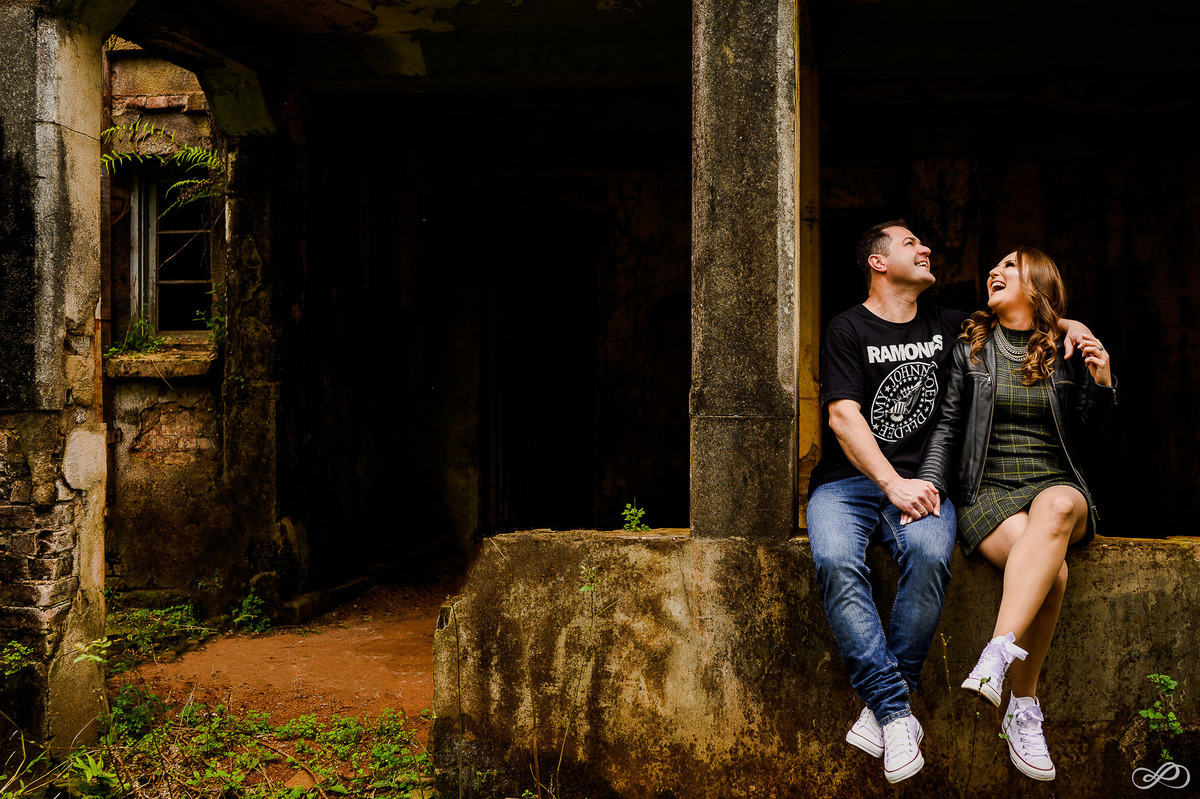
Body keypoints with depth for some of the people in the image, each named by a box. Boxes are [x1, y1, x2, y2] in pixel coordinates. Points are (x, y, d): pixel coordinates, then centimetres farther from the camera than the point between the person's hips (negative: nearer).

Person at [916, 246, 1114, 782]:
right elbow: (947, 422, 11)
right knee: (1053, 569, -34)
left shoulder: (1066, 350, 13)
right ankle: (1023, 711, -31)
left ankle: (998, 656, -49)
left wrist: (1100, 384, 0)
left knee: (1057, 508, -41)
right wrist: (931, 481, -4)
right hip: (988, 491, -1)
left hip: (1057, 486, 1)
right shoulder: (971, 346, 12)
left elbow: (1082, 431, 17)